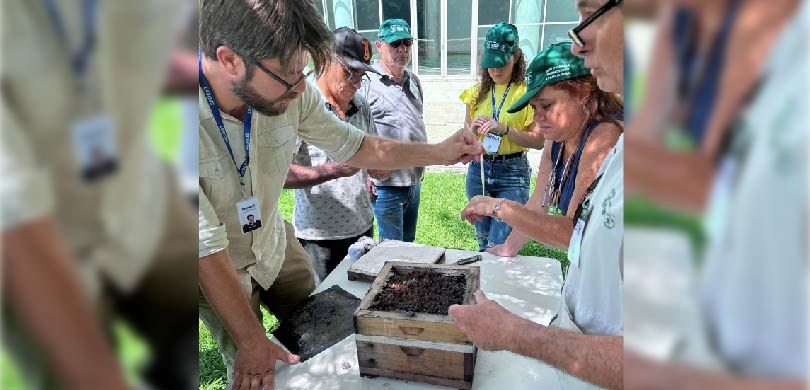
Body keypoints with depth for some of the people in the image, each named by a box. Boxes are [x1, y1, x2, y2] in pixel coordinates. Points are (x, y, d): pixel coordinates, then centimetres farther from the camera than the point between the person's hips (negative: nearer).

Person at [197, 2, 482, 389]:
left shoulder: (290, 91, -21)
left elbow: (356, 147, -3)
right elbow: (207, 248, -30)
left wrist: (440, 152, -10)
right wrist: (251, 341, -22)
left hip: (274, 242, 5)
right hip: (214, 269, -4)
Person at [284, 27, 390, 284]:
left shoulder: (361, 105, 8)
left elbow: (376, 167, 15)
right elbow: (281, 173, -21)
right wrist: (337, 170, -28)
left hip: (362, 228, 6)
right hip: (319, 237, -6)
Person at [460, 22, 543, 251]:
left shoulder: (526, 93, -5)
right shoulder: (478, 92, 9)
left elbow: (538, 141, -8)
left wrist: (504, 129, -20)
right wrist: (473, 127, -6)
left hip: (512, 172, -5)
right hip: (478, 169, 5)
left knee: (499, 246, -10)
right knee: (484, 244, 15)